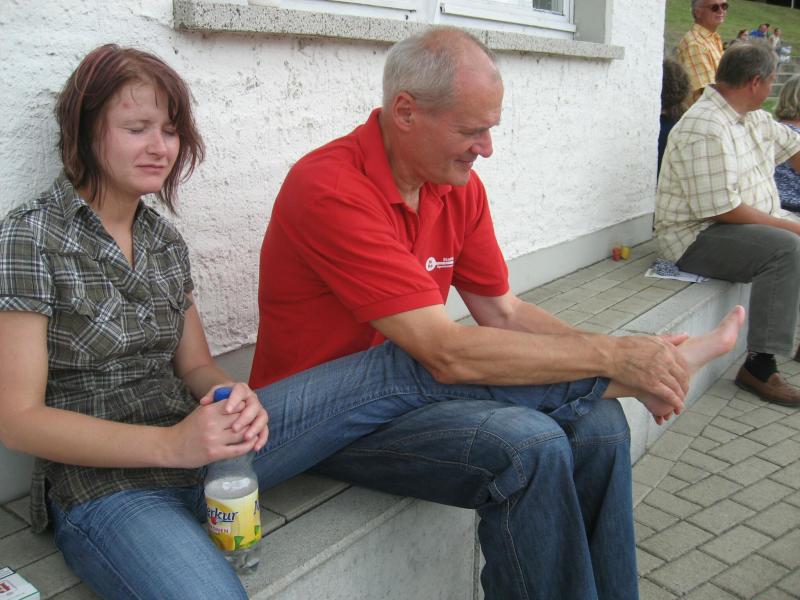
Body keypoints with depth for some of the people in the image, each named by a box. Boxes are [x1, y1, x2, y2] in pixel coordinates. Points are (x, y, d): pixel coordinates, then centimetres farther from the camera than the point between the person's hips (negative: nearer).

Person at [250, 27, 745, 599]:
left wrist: (626, 361, -10)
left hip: (410, 375, 7)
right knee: (527, 444, -28)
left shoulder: (461, 185, 1)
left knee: (598, 422, -10)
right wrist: (612, 359, -25)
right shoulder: (331, 189, -24)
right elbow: (447, 353, -29)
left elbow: (503, 313, 4)